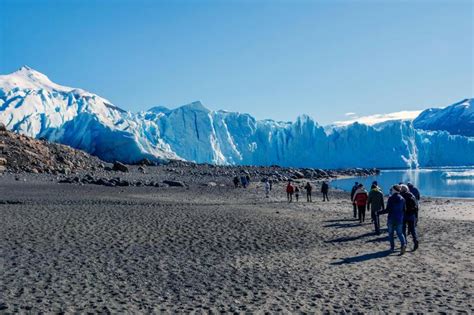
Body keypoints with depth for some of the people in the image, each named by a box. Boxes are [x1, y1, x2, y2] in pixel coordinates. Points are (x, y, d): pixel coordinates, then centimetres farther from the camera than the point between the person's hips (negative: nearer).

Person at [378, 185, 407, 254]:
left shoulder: (391, 198, -12)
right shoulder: (402, 199, 2)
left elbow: (388, 210, -16)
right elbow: (404, 210, 5)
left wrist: (379, 212, -8)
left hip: (391, 219, -3)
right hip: (399, 219, 3)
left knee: (390, 233, 11)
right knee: (400, 233, 9)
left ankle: (392, 247, 13)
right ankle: (403, 244, -16)